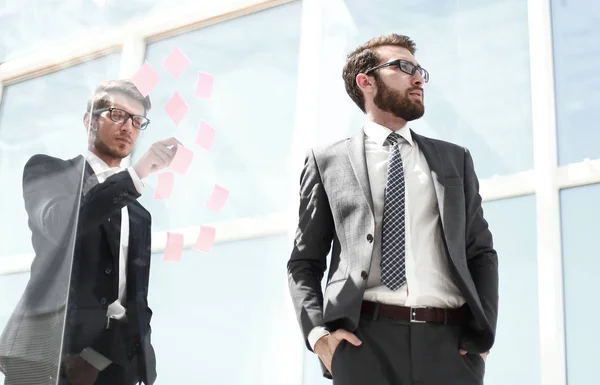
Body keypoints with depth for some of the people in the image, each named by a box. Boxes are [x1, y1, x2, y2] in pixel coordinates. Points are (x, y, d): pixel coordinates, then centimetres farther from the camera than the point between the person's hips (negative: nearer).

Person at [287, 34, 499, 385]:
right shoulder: (328, 161, 12)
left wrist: (482, 336, 1)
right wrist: (318, 332, -5)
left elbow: (481, 253, 15)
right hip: (364, 340, -2)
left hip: (451, 343, 2)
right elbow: (304, 260, 11)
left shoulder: (456, 159, 19)